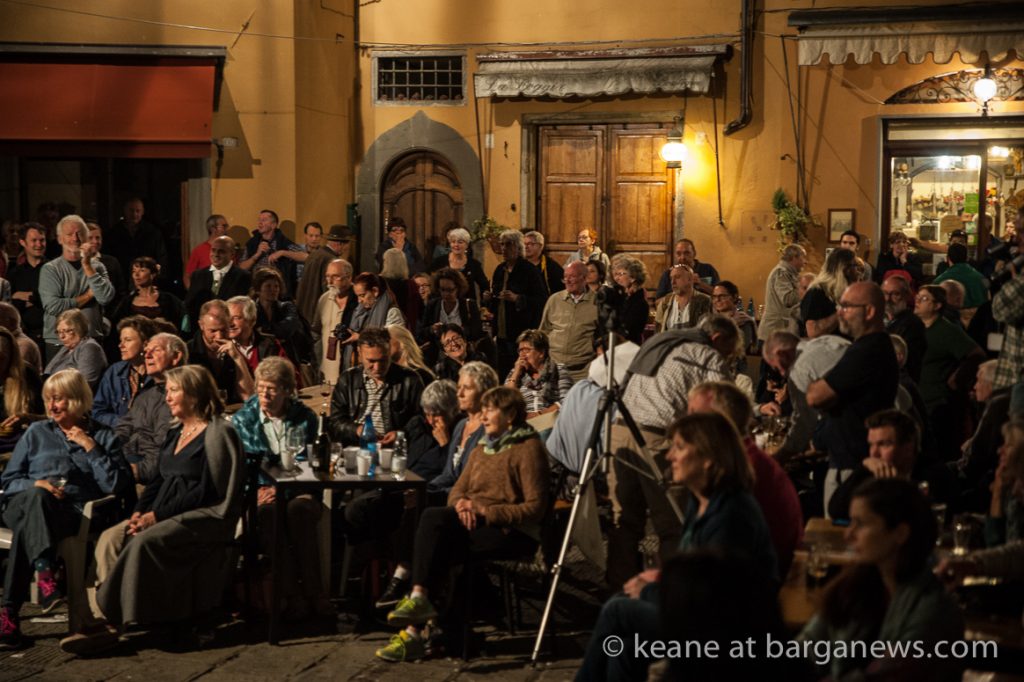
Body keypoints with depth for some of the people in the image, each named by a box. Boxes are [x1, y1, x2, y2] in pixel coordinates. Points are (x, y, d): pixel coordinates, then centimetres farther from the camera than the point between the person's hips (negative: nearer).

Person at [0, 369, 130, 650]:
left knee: (26, 530, -37)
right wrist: (34, 485, -1)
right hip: (27, 504, 2)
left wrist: (91, 448, 1)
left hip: (73, 512, -1)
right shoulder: (37, 432, 27)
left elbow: (116, 485, 5)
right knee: (36, 496, -40)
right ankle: (45, 574, -60)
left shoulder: (103, 437, 21)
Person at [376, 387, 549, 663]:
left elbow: (534, 508, -9)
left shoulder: (529, 448, -2)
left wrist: (484, 510, -16)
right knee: (432, 517, -26)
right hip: (473, 524, 7)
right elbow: (457, 490, 19)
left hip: (510, 532, -6)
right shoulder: (482, 449, 23)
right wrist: (461, 504, -6)